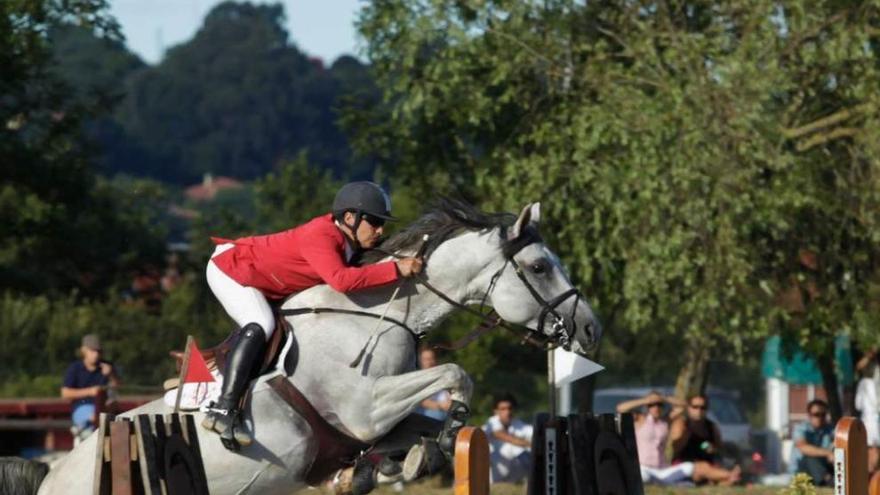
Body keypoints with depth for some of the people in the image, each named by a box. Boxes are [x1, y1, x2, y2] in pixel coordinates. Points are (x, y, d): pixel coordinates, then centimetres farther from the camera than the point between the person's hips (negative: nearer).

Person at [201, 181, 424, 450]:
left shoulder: (347, 238, -6)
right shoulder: (320, 237, -33)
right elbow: (341, 279, -49)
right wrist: (396, 269, -46)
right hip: (229, 269, -10)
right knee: (260, 326, -30)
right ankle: (223, 411, -38)